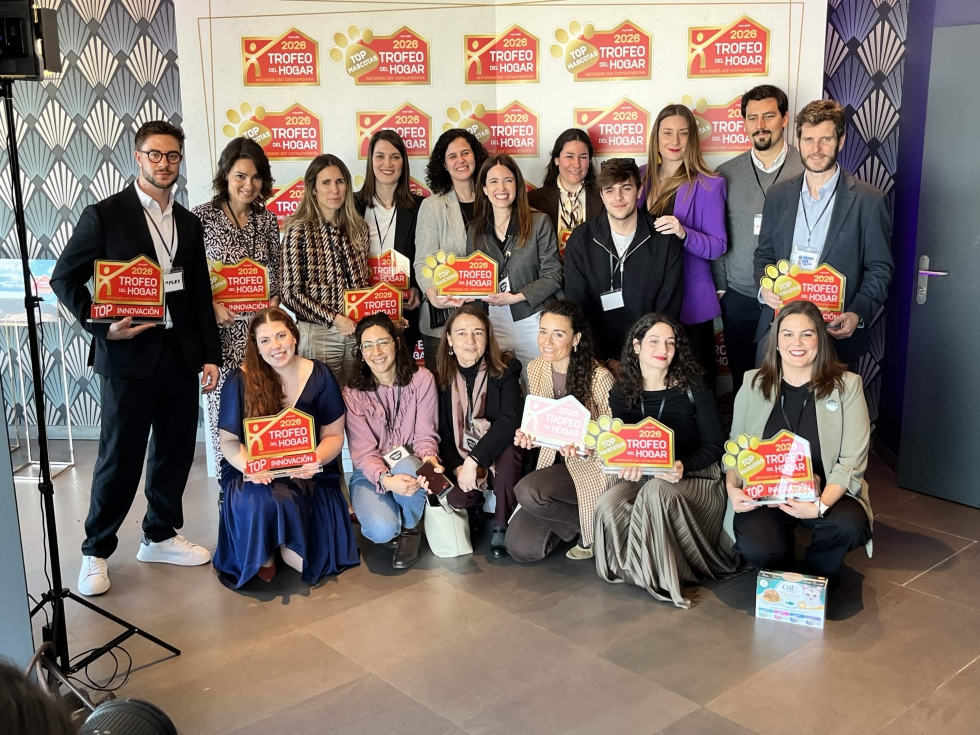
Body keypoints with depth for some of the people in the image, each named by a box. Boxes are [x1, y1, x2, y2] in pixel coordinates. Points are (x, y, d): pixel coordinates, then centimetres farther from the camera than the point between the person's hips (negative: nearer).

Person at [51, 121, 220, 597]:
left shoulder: (188, 224, 12)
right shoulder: (104, 215, -3)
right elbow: (65, 279, -2)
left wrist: (210, 355, 9)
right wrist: (102, 326, -15)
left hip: (180, 354, 5)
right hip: (128, 356, -5)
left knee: (176, 451, 11)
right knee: (120, 459, 1)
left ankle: (160, 537, 30)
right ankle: (96, 551, 19)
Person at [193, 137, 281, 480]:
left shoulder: (267, 219, 8)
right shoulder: (202, 216, -4)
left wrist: (275, 301, -3)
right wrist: (212, 306, -15)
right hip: (221, 330, -3)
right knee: (223, 403, 1)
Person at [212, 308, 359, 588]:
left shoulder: (319, 376, -1)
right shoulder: (240, 380, -4)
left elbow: (334, 436, 3)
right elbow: (229, 440, 0)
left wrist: (316, 461, -19)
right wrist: (248, 467, -21)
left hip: (304, 473, 1)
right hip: (254, 472, -1)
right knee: (257, 501, -34)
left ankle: (286, 548, 7)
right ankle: (263, 556, -2)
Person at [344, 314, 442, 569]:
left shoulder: (421, 380, -8)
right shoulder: (353, 394, -9)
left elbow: (425, 434, -9)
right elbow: (364, 453, -14)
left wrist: (429, 458, -34)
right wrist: (385, 479, -35)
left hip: (409, 466, 1)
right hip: (371, 473, -1)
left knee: (406, 465, -38)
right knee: (382, 530, -30)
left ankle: (410, 528, -7)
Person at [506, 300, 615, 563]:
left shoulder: (599, 377, -20)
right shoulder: (535, 368, 0)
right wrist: (527, 434, -13)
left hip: (593, 464, -6)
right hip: (552, 459, 6)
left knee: (527, 491, -32)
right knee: (520, 547, -9)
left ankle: (595, 524, -4)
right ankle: (571, 517, 20)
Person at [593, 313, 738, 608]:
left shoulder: (693, 388, -5)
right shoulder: (621, 393, 3)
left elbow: (715, 445, -5)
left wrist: (683, 467, -25)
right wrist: (627, 466, -21)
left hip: (696, 477, -3)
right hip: (644, 479, 3)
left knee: (657, 491, -37)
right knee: (608, 504, -29)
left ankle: (665, 578, -17)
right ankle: (659, 580, -9)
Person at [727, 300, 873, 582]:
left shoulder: (846, 385, -3)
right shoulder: (754, 383, 3)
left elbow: (852, 461, -9)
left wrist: (820, 506, -25)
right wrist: (732, 488, -11)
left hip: (827, 494, 0)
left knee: (851, 525, -33)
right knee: (756, 546, -30)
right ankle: (784, 580, 10)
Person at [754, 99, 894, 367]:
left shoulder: (869, 200, -4)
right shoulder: (778, 195, 8)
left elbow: (880, 268, -2)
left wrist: (858, 314, -16)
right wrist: (764, 288, -6)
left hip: (837, 333, -3)